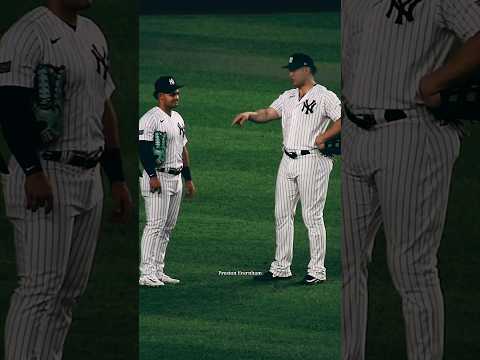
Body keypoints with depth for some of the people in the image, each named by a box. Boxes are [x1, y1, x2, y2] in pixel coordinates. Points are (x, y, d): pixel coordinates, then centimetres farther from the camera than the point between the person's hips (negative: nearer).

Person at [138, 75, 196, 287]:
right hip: (157, 177, -9)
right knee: (156, 225, -12)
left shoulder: (177, 119, 16)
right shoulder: (150, 119, -12)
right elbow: (143, 148, -18)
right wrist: (153, 175, -25)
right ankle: (146, 273, -13)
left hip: (176, 178, 9)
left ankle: (158, 271, 14)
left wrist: (188, 179, 20)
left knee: (168, 227, 9)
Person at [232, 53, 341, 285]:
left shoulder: (324, 96, -5)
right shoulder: (288, 97, 17)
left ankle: (317, 270, 0)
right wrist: (251, 115, -10)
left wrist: (322, 137, -18)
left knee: (312, 217, -5)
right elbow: (268, 113, 8)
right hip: (288, 161, 8)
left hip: (312, 160, -8)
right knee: (282, 214, 9)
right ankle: (281, 268, 16)